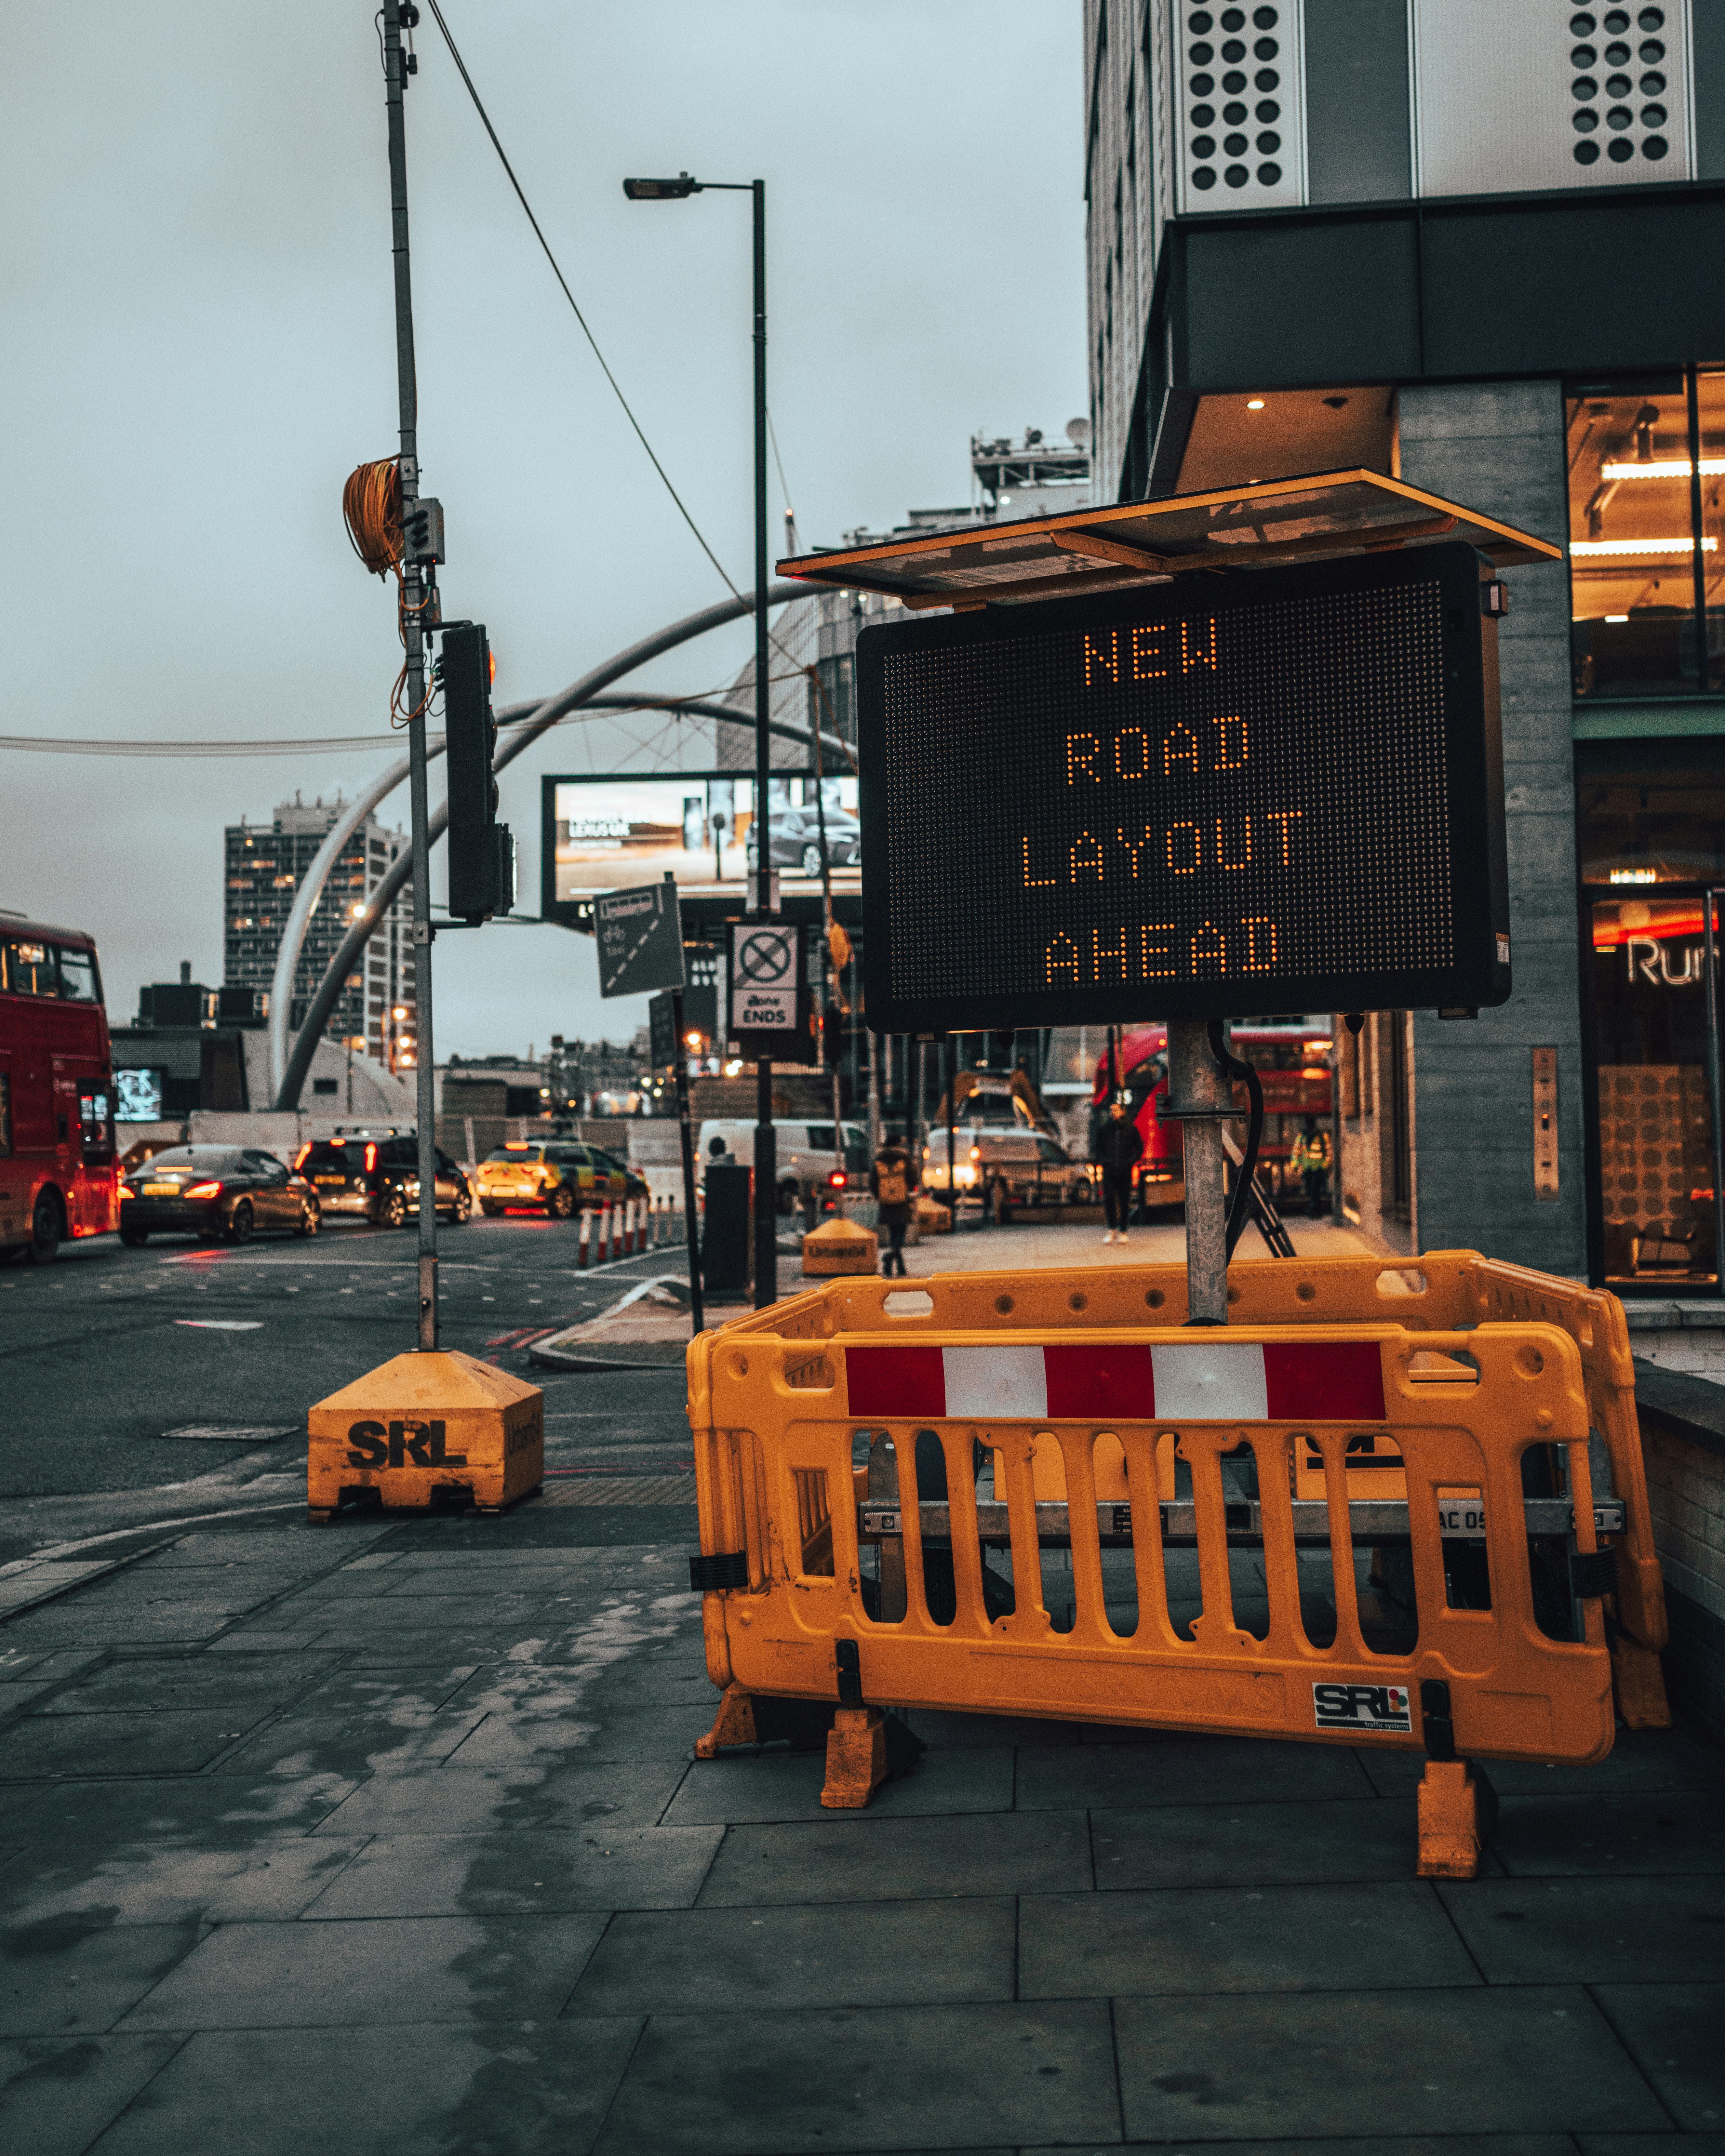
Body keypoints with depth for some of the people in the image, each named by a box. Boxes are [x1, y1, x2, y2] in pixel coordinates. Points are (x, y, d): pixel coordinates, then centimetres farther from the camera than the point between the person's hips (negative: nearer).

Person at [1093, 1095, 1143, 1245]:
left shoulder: (1131, 1129, 5)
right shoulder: (1104, 1130, 8)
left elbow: (1139, 1148, 11)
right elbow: (1096, 1149, 16)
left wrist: (1130, 1161, -4)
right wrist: (1102, 1161, -2)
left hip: (1125, 1171, -1)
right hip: (1109, 1171, 1)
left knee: (1125, 1201, 1)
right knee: (1109, 1199, -9)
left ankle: (1123, 1231, 11)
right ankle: (1112, 1229, 4)